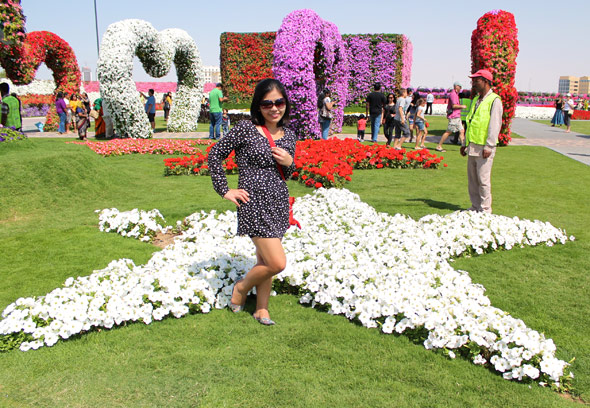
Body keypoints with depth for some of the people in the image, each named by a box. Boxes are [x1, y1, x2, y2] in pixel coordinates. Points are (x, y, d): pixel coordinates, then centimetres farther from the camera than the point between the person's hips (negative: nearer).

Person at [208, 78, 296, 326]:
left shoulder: (288, 134, 9)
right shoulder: (246, 129, -9)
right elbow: (215, 154, -2)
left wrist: (289, 163, -4)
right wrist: (225, 191, -4)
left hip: (279, 202, 6)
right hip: (255, 203, -6)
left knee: (264, 259, 16)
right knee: (277, 263, -9)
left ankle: (261, 309, 31)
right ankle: (242, 287, 19)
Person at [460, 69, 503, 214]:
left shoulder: (494, 100, -7)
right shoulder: (476, 100, 18)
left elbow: (495, 125, -13)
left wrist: (489, 146, -19)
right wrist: (464, 143, 21)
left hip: (484, 147, -8)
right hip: (472, 146, 8)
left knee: (483, 179, -6)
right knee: (472, 178, 10)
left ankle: (485, 209, 3)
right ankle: (475, 206, 19)